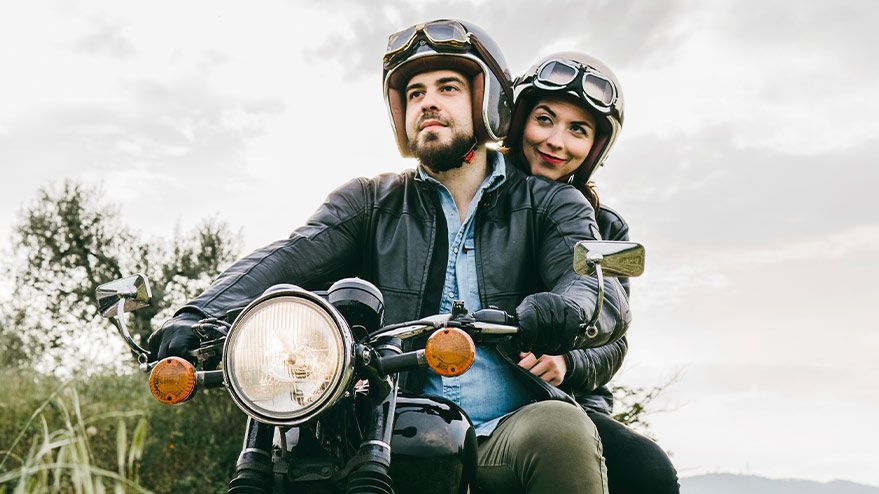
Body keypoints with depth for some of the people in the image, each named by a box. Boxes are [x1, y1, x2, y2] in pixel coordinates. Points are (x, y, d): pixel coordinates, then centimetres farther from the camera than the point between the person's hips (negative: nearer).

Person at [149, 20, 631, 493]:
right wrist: (201, 316, -22)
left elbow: (605, 289, -6)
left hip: (508, 438, 0)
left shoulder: (548, 203, 11)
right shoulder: (370, 202, 14)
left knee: (561, 430, -33)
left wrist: (567, 307, -33)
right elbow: (289, 260, -2)